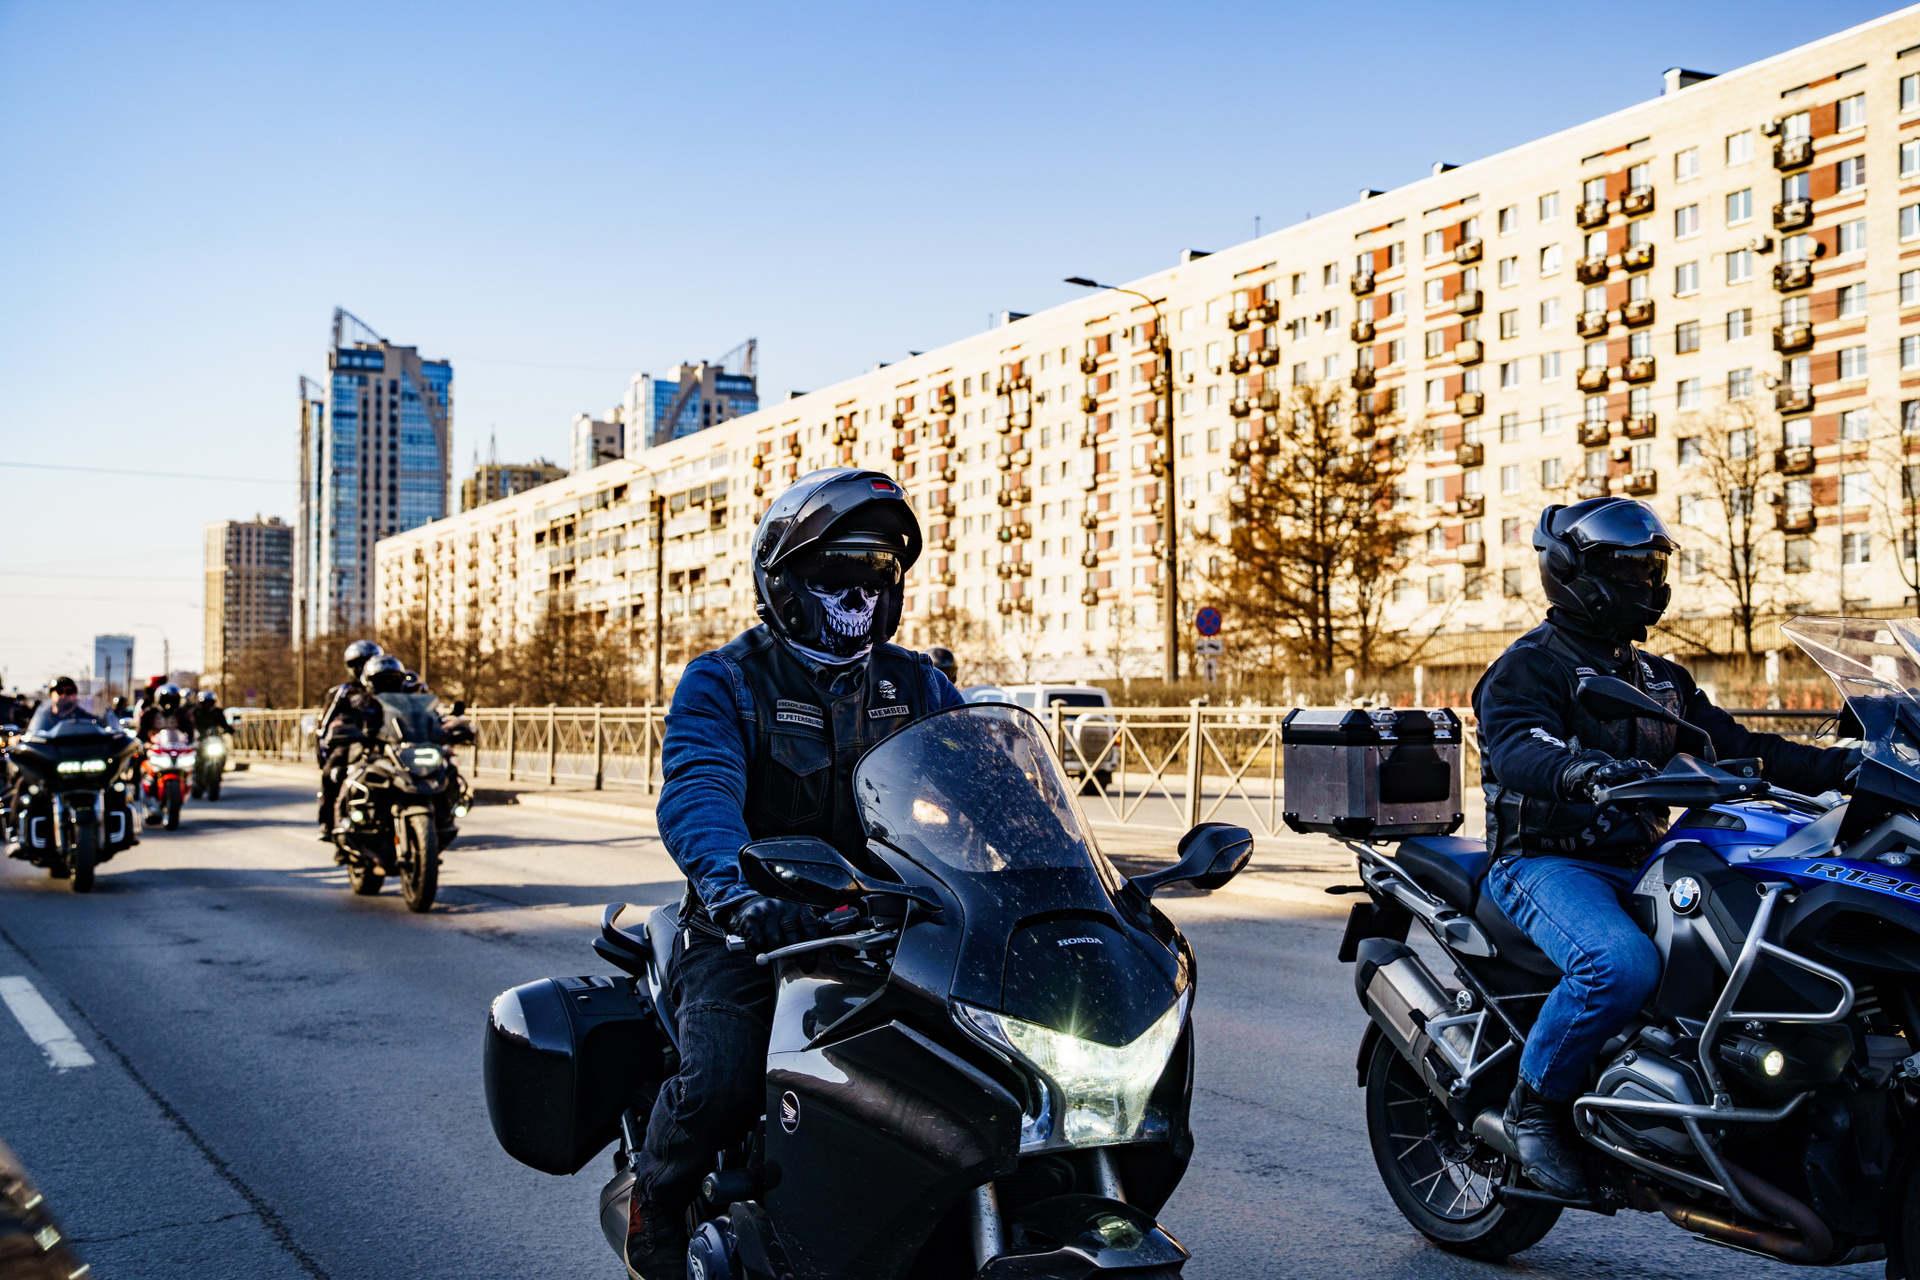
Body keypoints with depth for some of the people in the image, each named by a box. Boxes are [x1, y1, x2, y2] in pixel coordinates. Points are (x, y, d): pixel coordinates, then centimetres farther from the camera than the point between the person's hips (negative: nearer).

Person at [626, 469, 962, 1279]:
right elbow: (697, 793, -21)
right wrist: (736, 885, -42)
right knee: (722, 1081, -27)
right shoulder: (722, 683, -3)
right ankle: (654, 1198, 8)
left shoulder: (916, 686, 12)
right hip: (749, 931, -3)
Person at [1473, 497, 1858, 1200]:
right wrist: (1587, 770, -45)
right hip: (1547, 863, -7)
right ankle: (1536, 1101, -12)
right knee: (1621, 963, -35)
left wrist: (1839, 765, 1)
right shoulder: (1527, 666, -4)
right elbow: (1517, 748, -24)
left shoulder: (1661, 680, 23)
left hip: (1642, 864, 8)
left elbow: (1733, 746, 16)